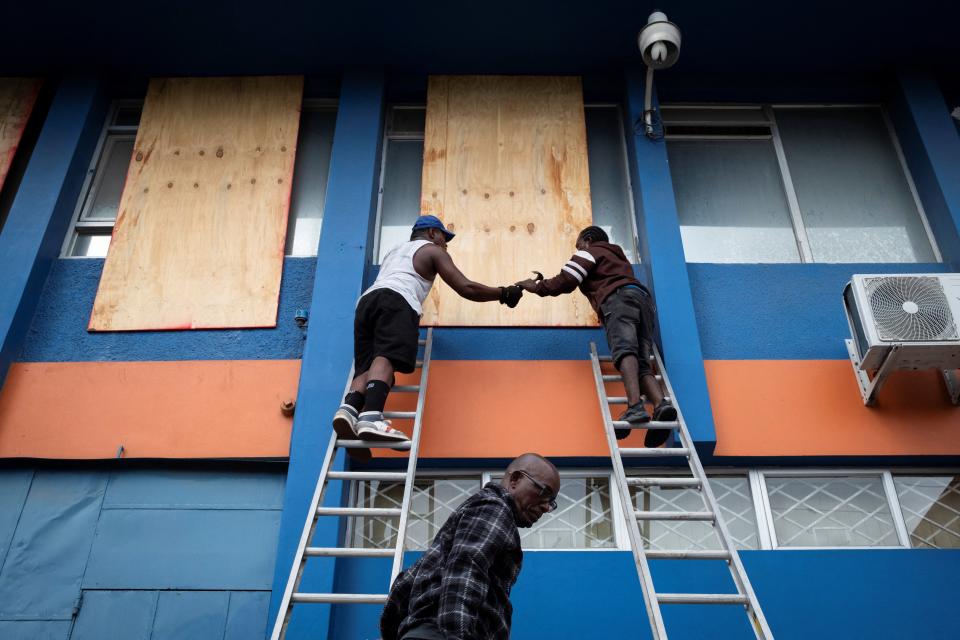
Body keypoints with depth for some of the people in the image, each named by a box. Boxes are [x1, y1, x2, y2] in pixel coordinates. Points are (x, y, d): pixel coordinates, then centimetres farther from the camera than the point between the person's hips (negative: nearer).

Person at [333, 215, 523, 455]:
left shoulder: (394, 250, 41)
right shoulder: (433, 250, 21)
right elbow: (466, 287, 12)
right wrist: (504, 293, 22)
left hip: (367, 300, 7)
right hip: (397, 301, -7)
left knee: (367, 366, -5)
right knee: (386, 358, -26)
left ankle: (349, 408, -34)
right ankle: (371, 416, -48)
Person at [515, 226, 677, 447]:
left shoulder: (590, 252, 20)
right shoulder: (618, 257, 44)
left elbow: (566, 281, 8)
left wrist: (536, 287, 20)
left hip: (620, 297, -7)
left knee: (624, 350, -27)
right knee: (641, 364, -6)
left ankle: (635, 407, -49)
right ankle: (661, 405, -33)